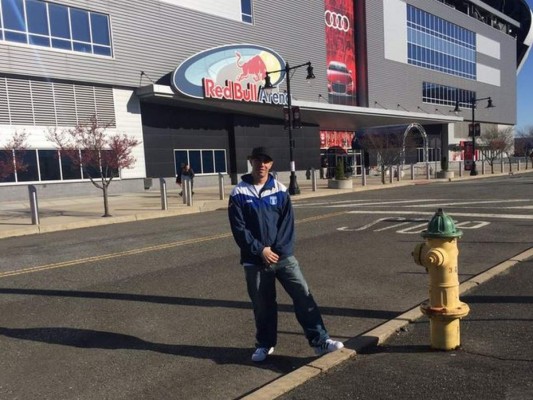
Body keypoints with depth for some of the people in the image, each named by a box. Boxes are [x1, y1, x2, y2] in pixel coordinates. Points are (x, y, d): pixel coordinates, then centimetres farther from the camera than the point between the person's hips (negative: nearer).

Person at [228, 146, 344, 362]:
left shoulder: (280, 190, 3)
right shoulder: (238, 194, -2)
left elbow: (287, 223, 0)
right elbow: (239, 229, -6)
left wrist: (278, 250, -11)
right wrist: (261, 250, -13)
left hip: (283, 255, 1)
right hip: (255, 259, -1)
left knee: (303, 295, -6)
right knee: (262, 304, 9)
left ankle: (320, 340, 2)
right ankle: (265, 344, 29)